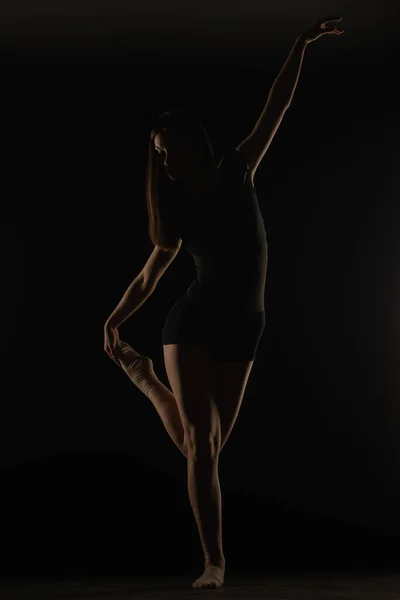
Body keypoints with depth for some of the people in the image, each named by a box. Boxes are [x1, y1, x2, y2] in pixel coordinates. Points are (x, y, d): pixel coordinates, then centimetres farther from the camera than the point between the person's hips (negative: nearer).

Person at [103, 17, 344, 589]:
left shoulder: (237, 173, 4)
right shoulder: (179, 216, 3)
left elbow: (276, 108, 4)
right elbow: (149, 278, 12)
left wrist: (300, 46, 3)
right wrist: (114, 321, 4)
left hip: (242, 330, 2)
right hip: (194, 321, -1)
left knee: (204, 445, 11)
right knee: (199, 441, -12)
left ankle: (146, 378, 41)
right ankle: (214, 560, -3)